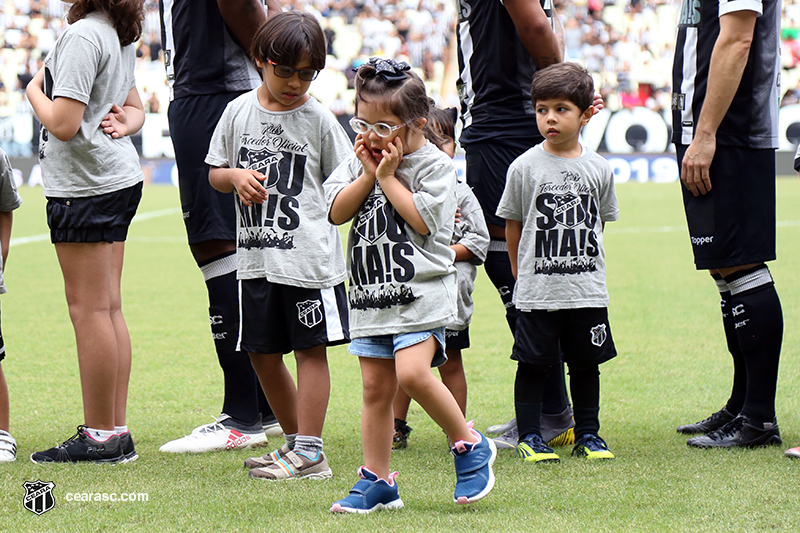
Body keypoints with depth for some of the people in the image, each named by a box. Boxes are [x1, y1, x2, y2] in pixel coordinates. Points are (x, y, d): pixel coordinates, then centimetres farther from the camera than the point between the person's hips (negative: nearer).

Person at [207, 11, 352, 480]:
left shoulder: (318, 119, -2)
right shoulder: (240, 111, 8)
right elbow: (215, 174, 14)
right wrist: (236, 177, -6)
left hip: (309, 256, -4)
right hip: (256, 256, 5)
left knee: (310, 348, -3)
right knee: (263, 353, 10)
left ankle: (309, 453, 0)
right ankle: (295, 441, 24)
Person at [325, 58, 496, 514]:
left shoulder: (435, 165, -6)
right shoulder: (359, 162, 11)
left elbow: (421, 219, -16)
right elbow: (337, 211, 2)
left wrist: (388, 175, -12)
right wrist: (369, 173, -7)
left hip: (421, 292, -6)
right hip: (370, 295, 6)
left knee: (412, 372, -22)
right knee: (375, 387, 6)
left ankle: (471, 446, -3)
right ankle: (378, 482, 14)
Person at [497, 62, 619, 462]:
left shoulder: (598, 168, 3)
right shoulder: (525, 167, -4)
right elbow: (513, 224, 4)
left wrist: (579, 261, 13)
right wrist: (521, 273, 7)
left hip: (587, 289, 3)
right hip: (537, 290, -2)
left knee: (586, 362, 9)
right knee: (533, 364, 1)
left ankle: (587, 434, 19)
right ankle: (530, 436, 10)